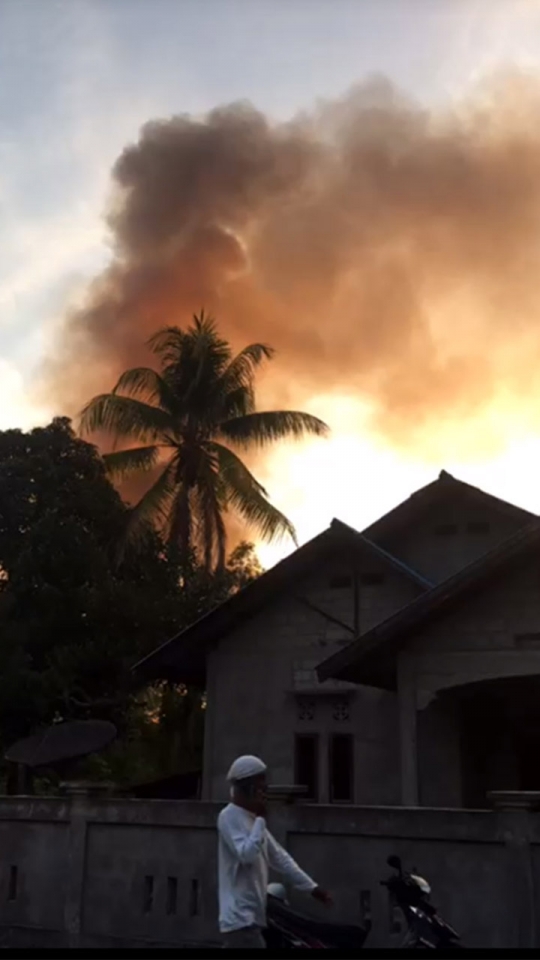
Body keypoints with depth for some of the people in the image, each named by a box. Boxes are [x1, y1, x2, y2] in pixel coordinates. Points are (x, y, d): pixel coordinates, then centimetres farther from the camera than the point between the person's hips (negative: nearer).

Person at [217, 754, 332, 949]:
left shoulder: (252, 818, 17)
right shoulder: (229, 817, -11)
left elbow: (279, 858, 20)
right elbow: (246, 854, -24)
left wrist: (311, 887, 16)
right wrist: (260, 819, -16)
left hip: (251, 917, 9)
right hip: (240, 918, -9)